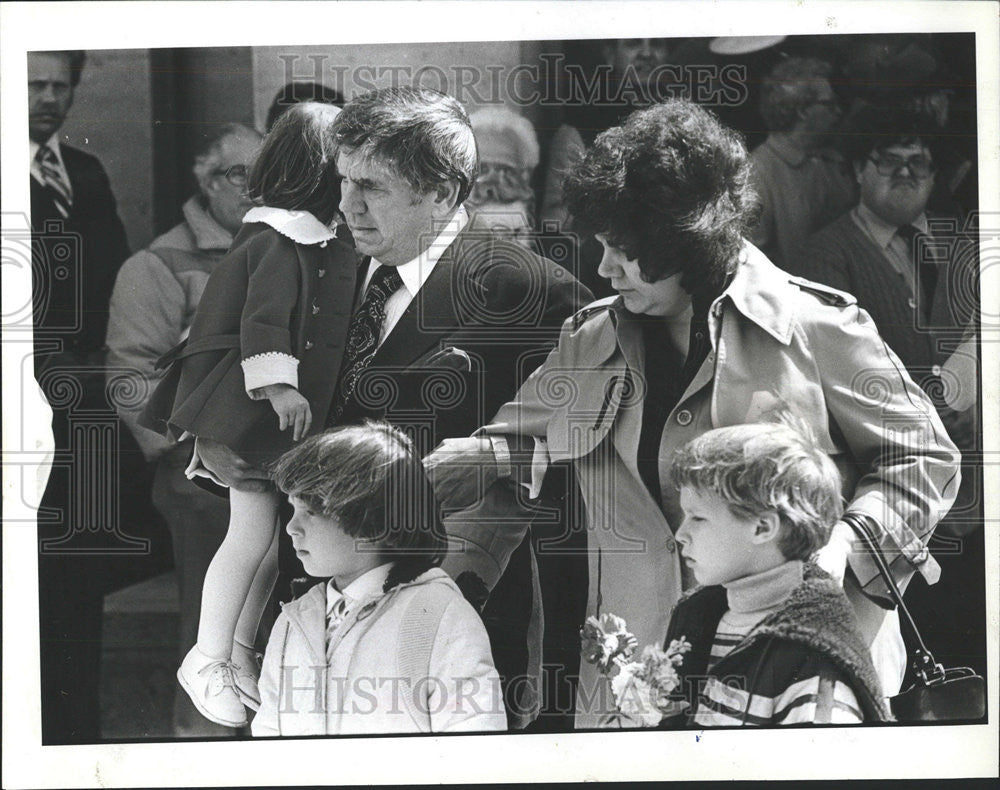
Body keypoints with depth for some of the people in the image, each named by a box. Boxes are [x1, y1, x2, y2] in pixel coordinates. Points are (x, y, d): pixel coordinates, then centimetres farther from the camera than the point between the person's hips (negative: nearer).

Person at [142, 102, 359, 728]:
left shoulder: (323, 241, 12)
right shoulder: (280, 241, -18)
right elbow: (262, 319, -27)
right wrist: (278, 385, -36)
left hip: (300, 407, 9)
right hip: (256, 411, -9)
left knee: (278, 533, 10)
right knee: (253, 531, -8)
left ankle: (239, 652, 23)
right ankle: (206, 660, 4)